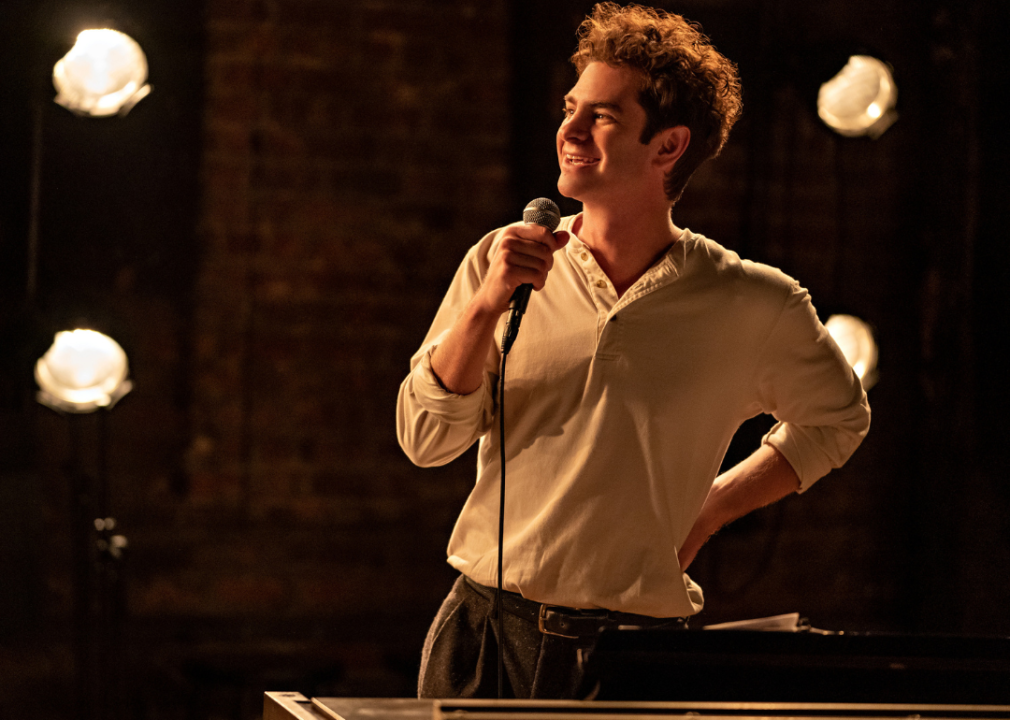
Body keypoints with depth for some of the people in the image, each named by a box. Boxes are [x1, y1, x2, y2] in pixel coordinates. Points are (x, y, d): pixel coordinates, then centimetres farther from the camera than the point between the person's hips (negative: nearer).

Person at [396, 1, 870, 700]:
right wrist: (487, 303, -15)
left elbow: (838, 419, 17)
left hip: (631, 653, -2)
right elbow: (426, 439, -3)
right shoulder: (500, 263, 2)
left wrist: (710, 510, 8)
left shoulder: (754, 306, -2)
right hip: (483, 626, 2)